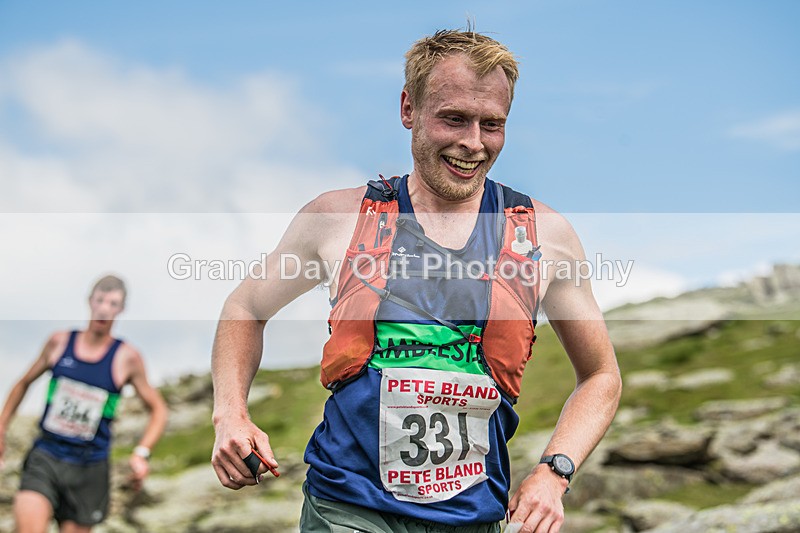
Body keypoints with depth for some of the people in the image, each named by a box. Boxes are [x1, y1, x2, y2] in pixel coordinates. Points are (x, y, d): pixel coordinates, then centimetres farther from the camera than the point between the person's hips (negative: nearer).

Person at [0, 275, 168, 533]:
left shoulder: (127, 358, -4)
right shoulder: (59, 342, 3)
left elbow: (158, 409, 5)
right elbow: (24, 383, 19)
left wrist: (141, 453, -8)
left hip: (88, 468, -1)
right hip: (45, 456, 1)